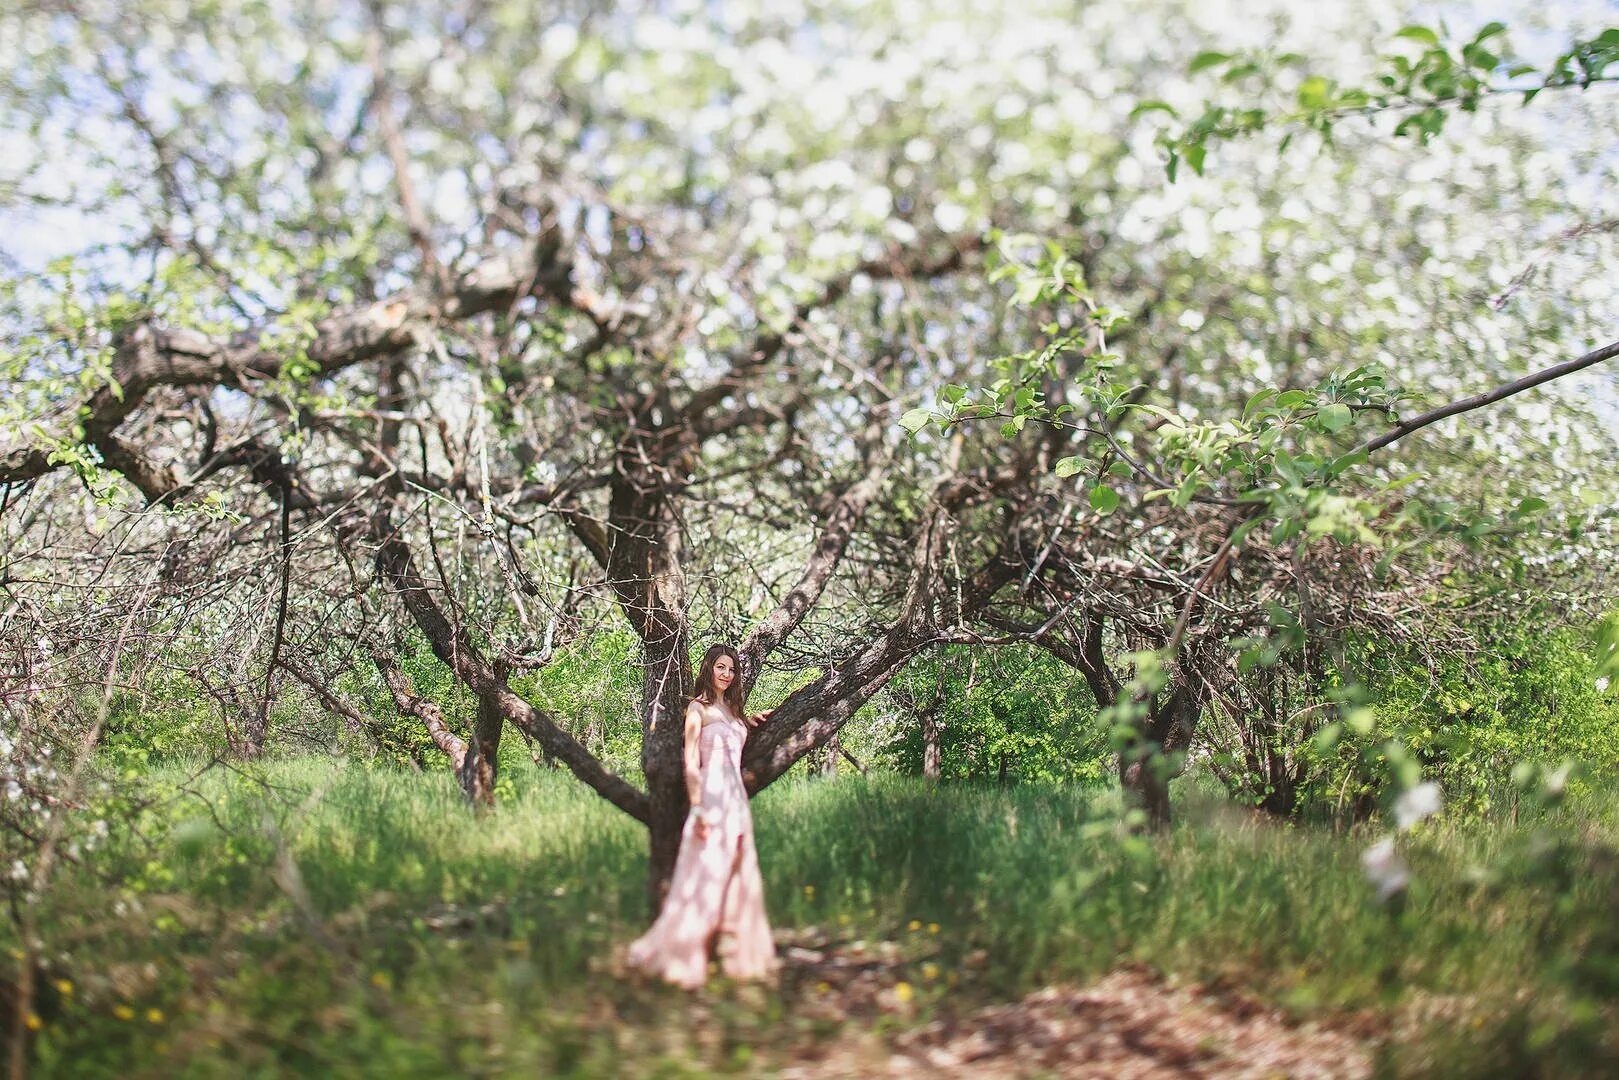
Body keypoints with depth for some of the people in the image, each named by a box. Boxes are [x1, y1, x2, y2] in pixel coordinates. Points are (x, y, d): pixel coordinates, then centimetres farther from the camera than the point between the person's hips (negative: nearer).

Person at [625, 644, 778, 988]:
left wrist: (752, 720, 20)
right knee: (703, 877, -8)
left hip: (737, 800, 7)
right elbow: (691, 762, -10)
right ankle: (676, 956, 1)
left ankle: (740, 954, 17)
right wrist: (699, 809, -18)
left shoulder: (732, 708, 18)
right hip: (712, 797, -7)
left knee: (739, 879, 9)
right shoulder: (698, 707, -3)